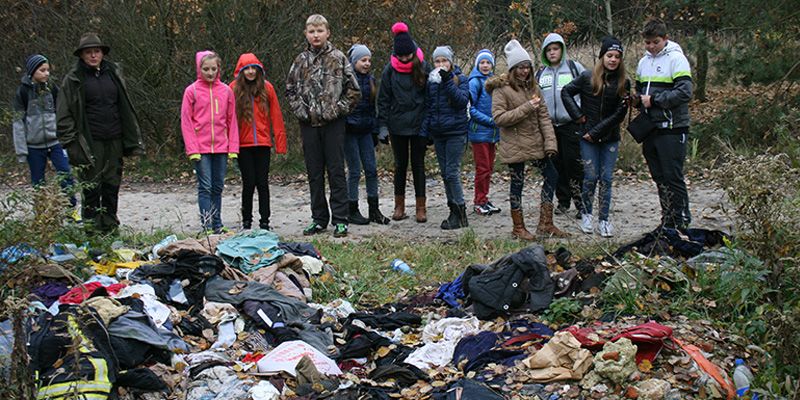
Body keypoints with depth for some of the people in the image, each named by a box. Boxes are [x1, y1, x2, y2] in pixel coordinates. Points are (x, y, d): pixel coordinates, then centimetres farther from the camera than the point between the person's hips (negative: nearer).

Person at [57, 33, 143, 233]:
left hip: (114, 141, 4)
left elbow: (125, 108, 16)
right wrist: (71, 143, -10)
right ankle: (91, 229, 5)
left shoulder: (113, 73, 11)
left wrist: (133, 140, 11)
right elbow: (63, 115, -2)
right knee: (91, 186, -3)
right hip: (90, 143, -4)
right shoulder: (73, 79, -1)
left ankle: (110, 227, 17)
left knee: (112, 185, 8)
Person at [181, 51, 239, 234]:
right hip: (201, 148, -3)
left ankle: (217, 225, 18)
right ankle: (207, 226, -5)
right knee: (205, 187, -5)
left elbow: (232, 121, 9)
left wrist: (233, 148, 3)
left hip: (221, 148, 3)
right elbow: (186, 121, -2)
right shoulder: (192, 91, -1)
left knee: (218, 187, 10)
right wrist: (192, 148, -9)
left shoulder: (226, 91, 7)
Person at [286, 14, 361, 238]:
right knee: (314, 173, 8)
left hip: (333, 123, -3)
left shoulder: (338, 59, -1)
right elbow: (290, 89, 15)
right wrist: (301, 110, 3)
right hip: (308, 124, 3)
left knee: (336, 171, -1)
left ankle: (340, 220, 3)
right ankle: (319, 219, 16)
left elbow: (354, 90, 0)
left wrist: (339, 109, -7)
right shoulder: (301, 61, 7)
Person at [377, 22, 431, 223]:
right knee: (400, 164, 8)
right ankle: (399, 206, 16)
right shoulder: (390, 70, -1)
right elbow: (383, 100, 2)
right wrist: (383, 125, -4)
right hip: (397, 125, 1)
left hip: (419, 124, -1)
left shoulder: (424, 68, -2)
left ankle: (421, 207, 6)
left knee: (418, 164, 3)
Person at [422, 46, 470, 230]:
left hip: (456, 132, -6)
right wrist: (425, 130, 5)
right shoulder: (432, 80, 10)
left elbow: (462, 101, -18)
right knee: (445, 173, 8)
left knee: (452, 172, -11)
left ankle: (460, 213, -3)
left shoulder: (461, 79, -4)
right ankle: (455, 212, 15)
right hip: (438, 133, 6)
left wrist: (448, 81, -23)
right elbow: (429, 107, 13)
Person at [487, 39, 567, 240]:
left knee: (551, 176, 8)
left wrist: (550, 141, -3)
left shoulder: (532, 86, 10)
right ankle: (518, 227, 15)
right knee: (517, 183, 2)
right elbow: (499, 118, -19)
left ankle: (545, 223, 17)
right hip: (514, 146, -7)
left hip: (535, 143, 7)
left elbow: (543, 116, 7)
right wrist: (526, 108, -22)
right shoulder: (501, 89, -10)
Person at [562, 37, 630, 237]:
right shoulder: (587, 78, -4)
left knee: (606, 179, 2)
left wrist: (596, 132, -9)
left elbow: (619, 114, -4)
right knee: (591, 177, -2)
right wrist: (578, 115, -4)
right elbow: (566, 92, 6)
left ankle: (604, 219, 9)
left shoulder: (623, 83, -1)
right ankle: (586, 214, 16)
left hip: (610, 139, 1)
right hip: (588, 138, -1)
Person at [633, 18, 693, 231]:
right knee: (659, 177, 11)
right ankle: (667, 221, 19)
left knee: (673, 177, -7)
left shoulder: (676, 59, -7)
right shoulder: (644, 62, 17)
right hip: (650, 127, 8)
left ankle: (682, 222, 1)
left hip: (672, 128, -7)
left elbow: (685, 92, -16)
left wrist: (654, 100, -16)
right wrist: (637, 99, 5)